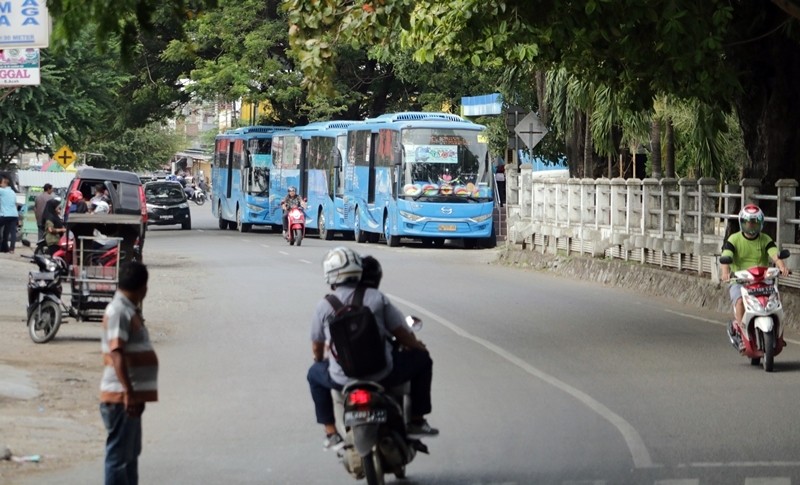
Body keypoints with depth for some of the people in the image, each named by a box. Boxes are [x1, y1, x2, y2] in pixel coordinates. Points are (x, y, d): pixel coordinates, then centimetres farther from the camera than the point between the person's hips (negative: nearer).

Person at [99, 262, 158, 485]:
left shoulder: (130, 310, 15)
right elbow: (116, 354, -25)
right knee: (119, 455, -6)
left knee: (131, 453, 17)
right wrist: (129, 393, -30)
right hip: (121, 398, -10)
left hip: (132, 395, 10)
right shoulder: (119, 312, -17)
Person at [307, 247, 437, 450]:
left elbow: (317, 347, 11)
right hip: (382, 375, -1)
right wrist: (417, 346, 26)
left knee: (314, 373, 33)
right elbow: (401, 333, 4)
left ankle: (331, 434, 26)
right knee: (421, 359, 23)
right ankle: (417, 420, 23)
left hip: (343, 379, 1)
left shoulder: (323, 306, 0)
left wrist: (320, 361, 35)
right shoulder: (377, 298, -2)